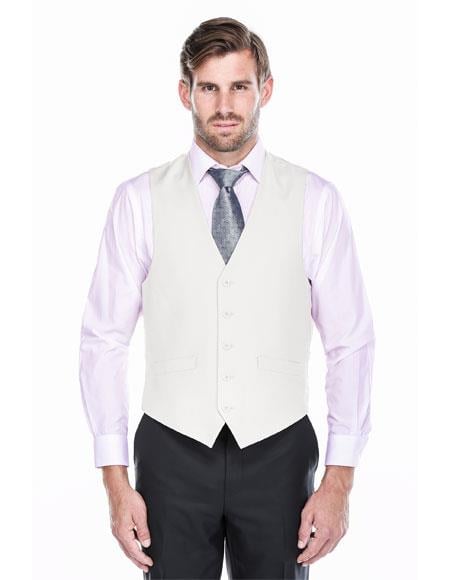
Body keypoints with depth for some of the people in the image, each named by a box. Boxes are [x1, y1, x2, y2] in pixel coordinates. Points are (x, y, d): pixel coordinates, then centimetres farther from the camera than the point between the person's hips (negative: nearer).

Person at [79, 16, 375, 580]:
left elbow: (351, 343, -1)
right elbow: (103, 340, -1)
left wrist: (339, 482, -5)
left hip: (277, 454, 0)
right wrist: (115, 481, -5)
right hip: (173, 453, 0)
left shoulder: (315, 199, -2)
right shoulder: (139, 200, -2)